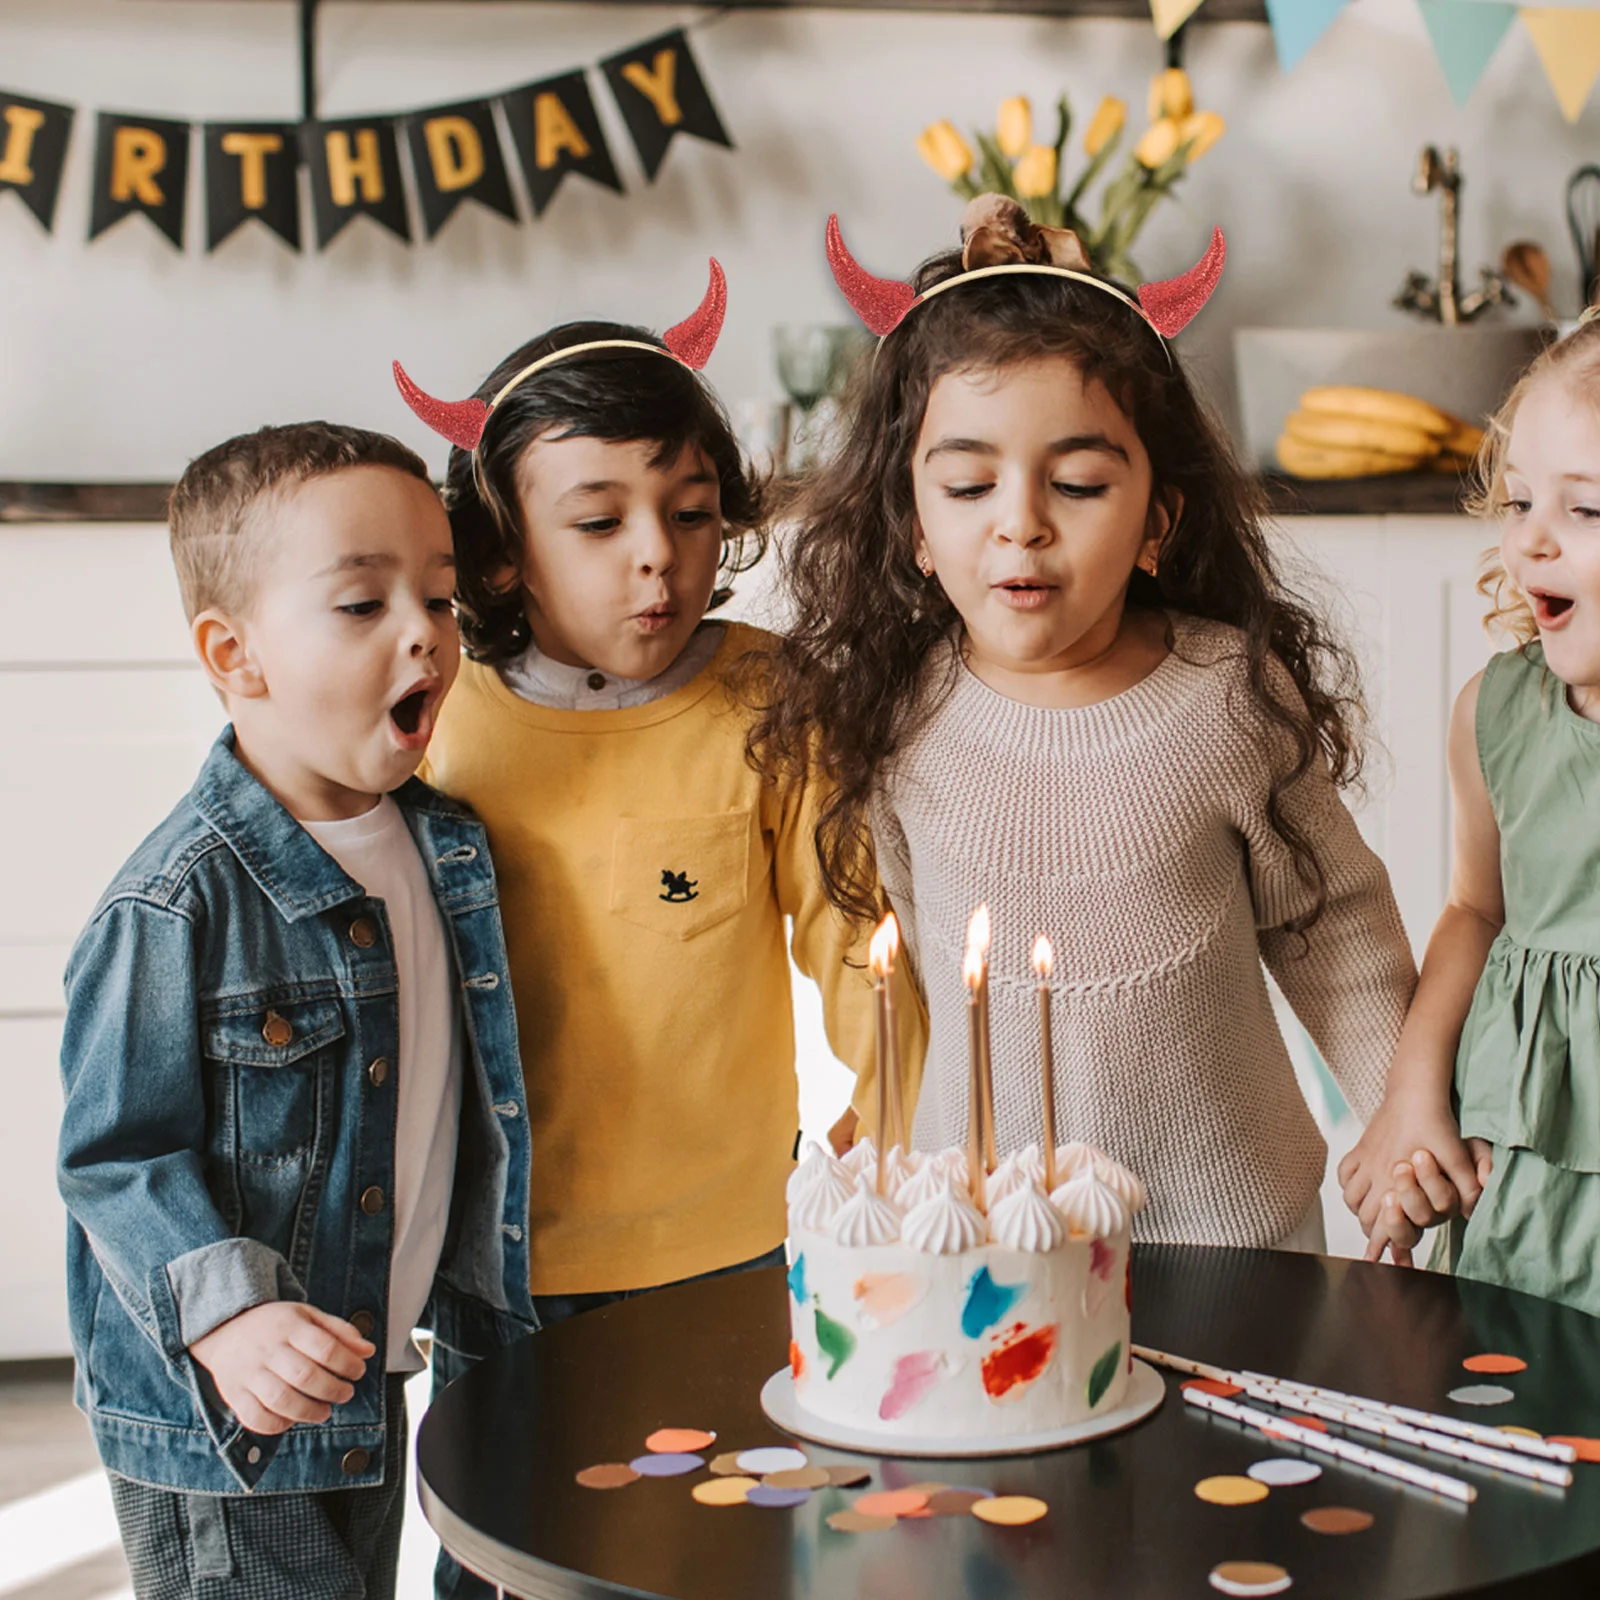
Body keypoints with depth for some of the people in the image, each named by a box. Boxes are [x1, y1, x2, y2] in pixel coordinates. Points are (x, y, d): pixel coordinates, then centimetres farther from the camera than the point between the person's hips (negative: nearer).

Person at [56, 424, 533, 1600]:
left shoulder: (448, 851, 2)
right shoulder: (179, 903, -22)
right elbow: (118, 1155, -18)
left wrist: (474, 1304, 16)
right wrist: (226, 1315, -30)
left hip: (373, 1388, 7)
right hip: (214, 1423, -7)